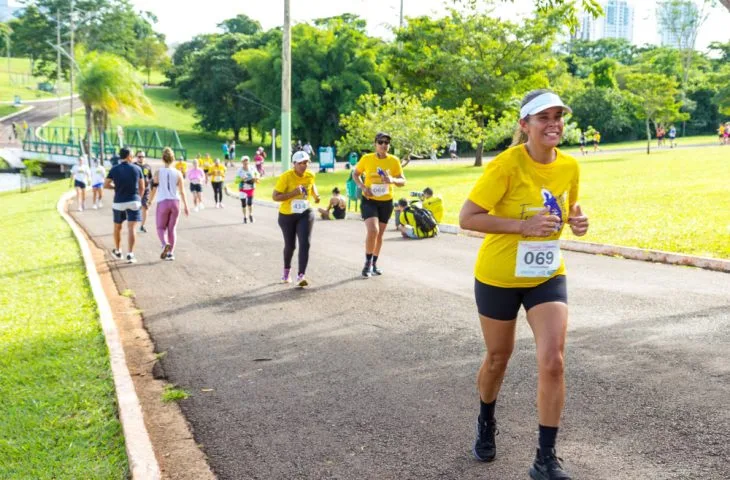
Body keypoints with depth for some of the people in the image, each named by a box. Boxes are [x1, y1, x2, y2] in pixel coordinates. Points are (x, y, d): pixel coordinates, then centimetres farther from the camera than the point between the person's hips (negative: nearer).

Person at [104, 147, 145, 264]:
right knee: (131, 229, -3)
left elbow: (105, 185, 1)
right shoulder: (137, 169, -2)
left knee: (117, 228, 19)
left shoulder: (114, 170, -3)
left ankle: (117, 252, 31)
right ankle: (130, 254, -14)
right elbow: (142, 187, 5)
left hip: (119, 203, 1)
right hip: (133, 202, -1)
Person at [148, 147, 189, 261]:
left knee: (161, 227, 9)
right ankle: (170, 253, 8)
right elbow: (182, 192, 1)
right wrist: (185, 206, 9)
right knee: (172, 228, 10)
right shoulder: (178, 173, 0)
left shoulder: (158, 173, -4)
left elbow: (154, 190, -2)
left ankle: (165, 244, -19)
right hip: (175, 202, 2)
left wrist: (149, 203, 10)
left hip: (162, 202, -2)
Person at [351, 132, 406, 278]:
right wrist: (363, 187, -13)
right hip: (369, 201, -3)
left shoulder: (394, 161, -6)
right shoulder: (366, 159, -9)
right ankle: (368, 263, -2)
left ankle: (374, 263, 33)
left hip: (386, 202, 3)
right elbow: (355, 174, 5)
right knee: (373, 230, -21)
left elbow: (403, 181, -2)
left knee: (380, 233, 14)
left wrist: (392, 180, -24)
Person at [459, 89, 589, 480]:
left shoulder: (570, 166, -5)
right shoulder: (506, 165, -21)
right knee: (498, 357, 15)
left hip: (547, 276, 3)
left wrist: (576, 220, -8)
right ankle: (486, 424, 45)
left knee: (552, 362, -11)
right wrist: (523, 225, -29)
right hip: (499, 277, -3)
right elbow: (467, 218, -21)